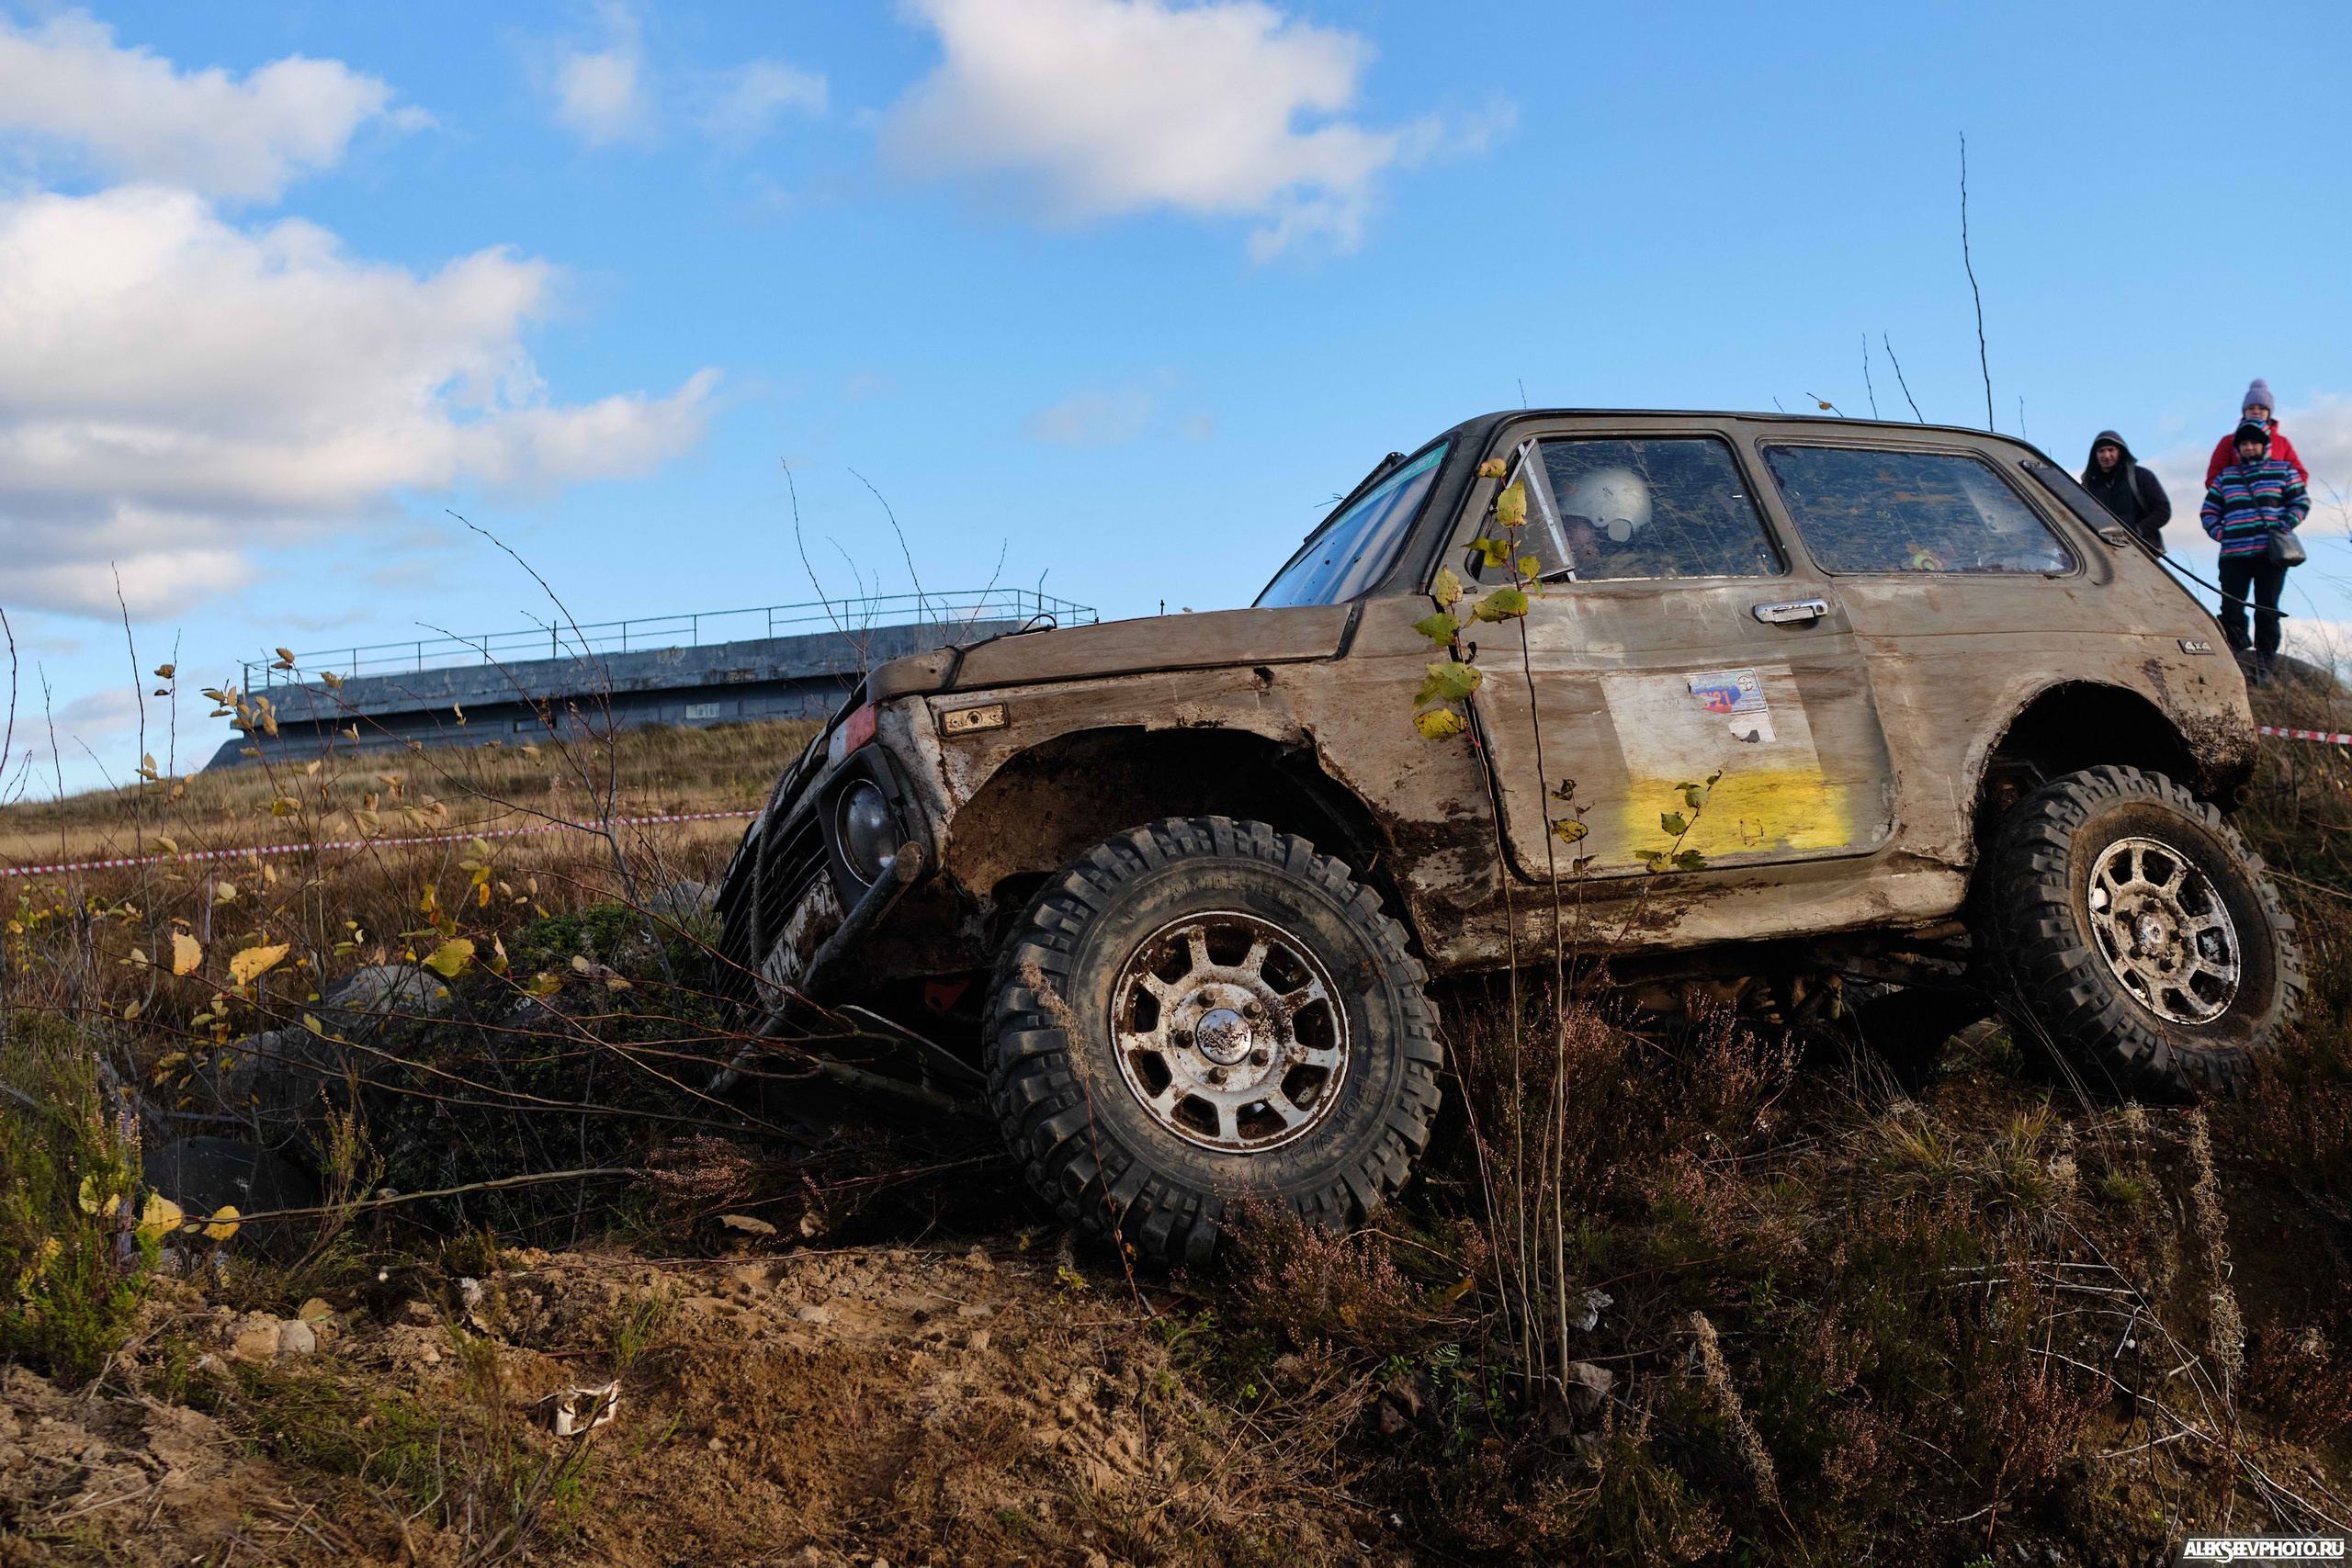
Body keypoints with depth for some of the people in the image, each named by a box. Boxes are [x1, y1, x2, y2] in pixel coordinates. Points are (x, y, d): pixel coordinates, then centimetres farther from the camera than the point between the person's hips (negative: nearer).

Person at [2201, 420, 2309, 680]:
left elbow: (2302, 502, 10)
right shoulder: (2225, 477, 17)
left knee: (2267, 608, -2)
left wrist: (2284, 526, -6)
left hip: (2271, 553, -1)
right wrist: (2219, 532, 2)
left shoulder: (2283, 471, 12)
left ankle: (2263, 662, 4)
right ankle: (2232, 654, 4)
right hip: (2234, 555, 1)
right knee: (2231, 608, -8)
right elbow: (2208, 511, 19)